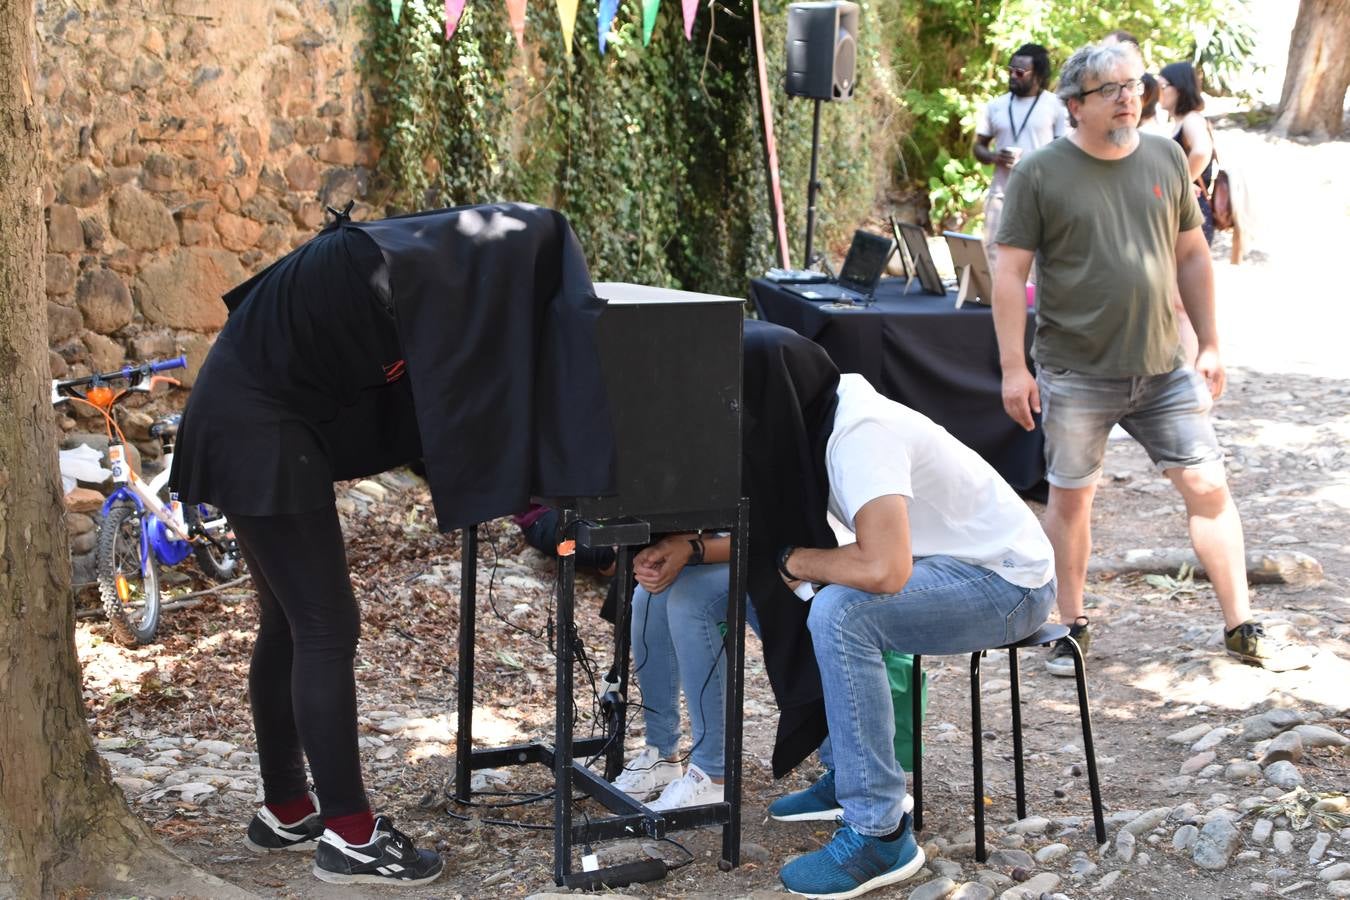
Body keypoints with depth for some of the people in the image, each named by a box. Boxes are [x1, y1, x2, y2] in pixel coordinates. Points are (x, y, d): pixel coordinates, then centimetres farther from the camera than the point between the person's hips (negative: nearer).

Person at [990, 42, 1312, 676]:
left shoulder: (1165, 159, 7)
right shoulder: (1041, 174, -6)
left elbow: (1191, 255, 13)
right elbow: (1010, 273, -6)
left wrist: (1209, 344, 11)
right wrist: (1013, 368, -11)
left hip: (1163, 369, 4)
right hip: (1076, 374, -3)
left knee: (1208, 486, 3)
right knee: (1070, 498, 7)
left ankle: (1240, 628, 13)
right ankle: (1072, 627, 23)